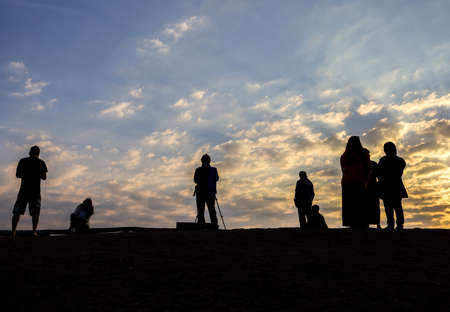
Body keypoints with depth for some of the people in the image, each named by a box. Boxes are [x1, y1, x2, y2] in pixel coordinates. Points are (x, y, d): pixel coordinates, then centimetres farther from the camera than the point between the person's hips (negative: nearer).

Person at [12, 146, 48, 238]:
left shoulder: (22, 161, 6)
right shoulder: (41, 162, 2)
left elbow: (17, 175, 10)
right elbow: (44, 177, 2)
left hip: (24, 189, 1)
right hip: (36, 191, -1)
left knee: (17, 212, 6)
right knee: (35, 212, 4)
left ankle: (13, 231, -5)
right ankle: (34, 230, -11)